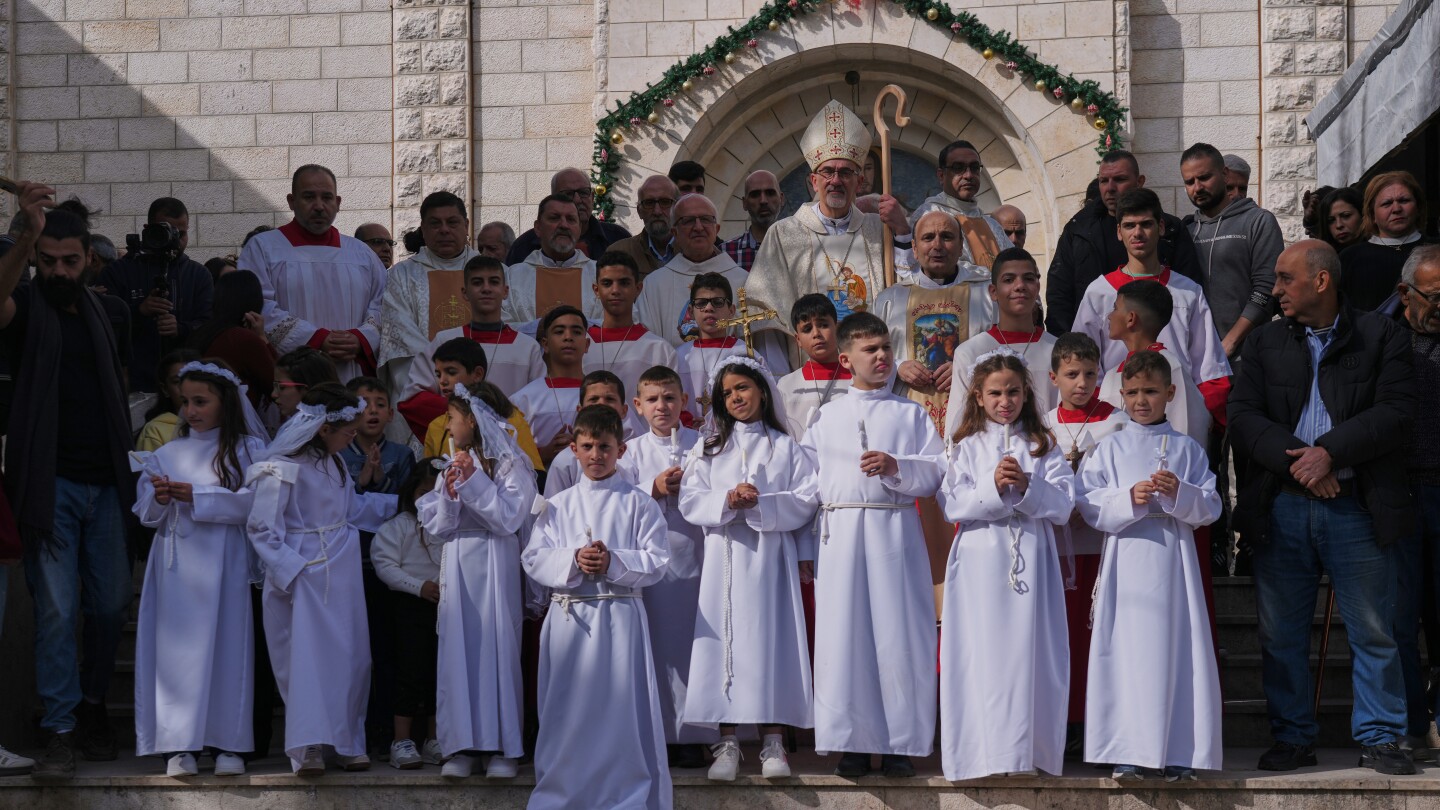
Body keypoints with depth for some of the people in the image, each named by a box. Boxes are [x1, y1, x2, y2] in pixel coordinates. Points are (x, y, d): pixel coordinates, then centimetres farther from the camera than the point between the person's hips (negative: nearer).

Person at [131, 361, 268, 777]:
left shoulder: (248, 450, 4)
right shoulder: (168, 454, 12)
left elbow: (253, 502, -10)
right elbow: (144, 511, 8)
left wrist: (197, 497, -13)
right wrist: (159, 499, -13)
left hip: (226, 566, -2)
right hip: (179, 567, 2)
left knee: (228, 646, -2)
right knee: (179, 648, -2)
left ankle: (229, 743, 4)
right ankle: (179, 744, -1)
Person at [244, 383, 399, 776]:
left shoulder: (333, 464, 13)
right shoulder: (281, 469, -14)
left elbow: (353, 507, 27)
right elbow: (261, 528, -14)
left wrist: (398, 502, 29)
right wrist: (292, 570, -18)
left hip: (341, 577, 8)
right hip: (302, 577, -8)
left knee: (349, 655, 7)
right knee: (305, 657, -8)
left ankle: (348, 741, 15)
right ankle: (307, 747, -7)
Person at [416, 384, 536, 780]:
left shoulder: (509, 464, -3)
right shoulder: (454, 465, 12)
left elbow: (508, 518, -13)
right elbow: (438, 527, 8)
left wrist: (475, 482, -15)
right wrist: (449, 492, -9)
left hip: (494, 566, -5)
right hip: (457, 567, 5)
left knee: (496, 647, -5)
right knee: (458, 649, 0)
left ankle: (503, 746, 0)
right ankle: (462, 744, 2)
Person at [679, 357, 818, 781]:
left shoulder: (786, 447, 8)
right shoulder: (711, 449, 14)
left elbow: (806, 501, -1)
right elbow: (690, 501, 3)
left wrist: (761, 503, -14)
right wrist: (726, 501, -14)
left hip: (771, 555, -1)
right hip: (724, 557, 1)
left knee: (772, 639, -4)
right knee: (726, 640, -4)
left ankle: (773, 742, 0)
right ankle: (727, 742, 0)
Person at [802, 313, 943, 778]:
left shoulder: (910, 414, 10)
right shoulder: (828, 418, 14)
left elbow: (937, 472, 1)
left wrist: (896, 467, -14)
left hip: (895, 533, -1)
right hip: (840, 535, 1)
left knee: (898, 636, -4)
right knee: (844, 637, -1)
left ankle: (900, 744, 3)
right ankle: (852, 744, 6)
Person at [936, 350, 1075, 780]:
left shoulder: (1043, 446, 11)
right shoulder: (967, 447, 9)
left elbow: (1063, 505, 2)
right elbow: (951, 505, -2)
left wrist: (1028, 486, -14)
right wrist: (993, 486, -15)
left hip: (1031, 556, 1)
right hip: (980, 560, -1)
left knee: (1029, 651, -3)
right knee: (982, 653, -5)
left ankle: (1029, 751, 1)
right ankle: (984, 750, -1)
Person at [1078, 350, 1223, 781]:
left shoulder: (1187, 449, 10)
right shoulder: (1109, 448, 9)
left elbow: (1210, 508, 4)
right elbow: (1089, 506, 1)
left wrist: (1179, 494, -14)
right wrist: (1129, 498, -15)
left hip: (1174, 559, 0)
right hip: (1126, 559, 0)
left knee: (1176, 652, -2)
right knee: (1126, 651, -3)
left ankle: (1179, 753, 3)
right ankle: (1126, 754, 2)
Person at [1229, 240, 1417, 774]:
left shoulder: (1380, 338, 3)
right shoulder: (1267, 342, 11)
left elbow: (1395, 414, -7)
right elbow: (1243, 415, 1)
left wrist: (1330, 452, -17)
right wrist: (1296, 461, -14)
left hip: (1357, 509, -3)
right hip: (1282, 508, 3)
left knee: (1372, 632, 2)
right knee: (1281, 634, 6)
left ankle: (1378, 739, 12)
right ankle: (1292, 738, 16)